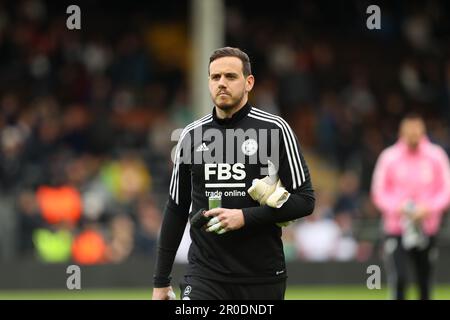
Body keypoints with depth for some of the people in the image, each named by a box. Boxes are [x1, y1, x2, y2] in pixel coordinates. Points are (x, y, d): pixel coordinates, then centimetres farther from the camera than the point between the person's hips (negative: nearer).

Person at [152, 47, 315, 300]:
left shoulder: (275, 129, -2)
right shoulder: (192, 135, 8)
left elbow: (305, 200, -4)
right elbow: (176, 209, 15)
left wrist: (246, 217, -16)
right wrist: (161, 281, 13)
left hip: (262, 277, -2)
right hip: (205, 276, 2)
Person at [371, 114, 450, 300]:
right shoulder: (389, 157, -1)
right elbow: (379, 193, 3)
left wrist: (429, 208, -16)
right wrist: (397, 206, -16)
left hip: (427, 228, 2)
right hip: (396, 229, -1)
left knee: (425, 283, 7)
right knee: (398, 279, -17)